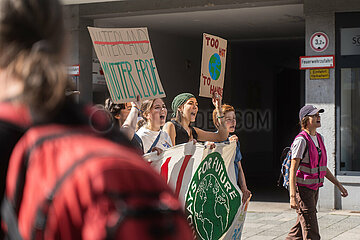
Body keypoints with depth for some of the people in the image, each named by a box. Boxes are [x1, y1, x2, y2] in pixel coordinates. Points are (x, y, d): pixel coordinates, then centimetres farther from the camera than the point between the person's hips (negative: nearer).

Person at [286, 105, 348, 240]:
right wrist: (293, 197, -25)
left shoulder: (319, 138, 10)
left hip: (314, 188, 8)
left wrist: (338, 185, 17)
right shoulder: (301, 140, -16)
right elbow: (293, 169, -19)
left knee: (301, 227, 15)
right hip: (302, 188, -8)